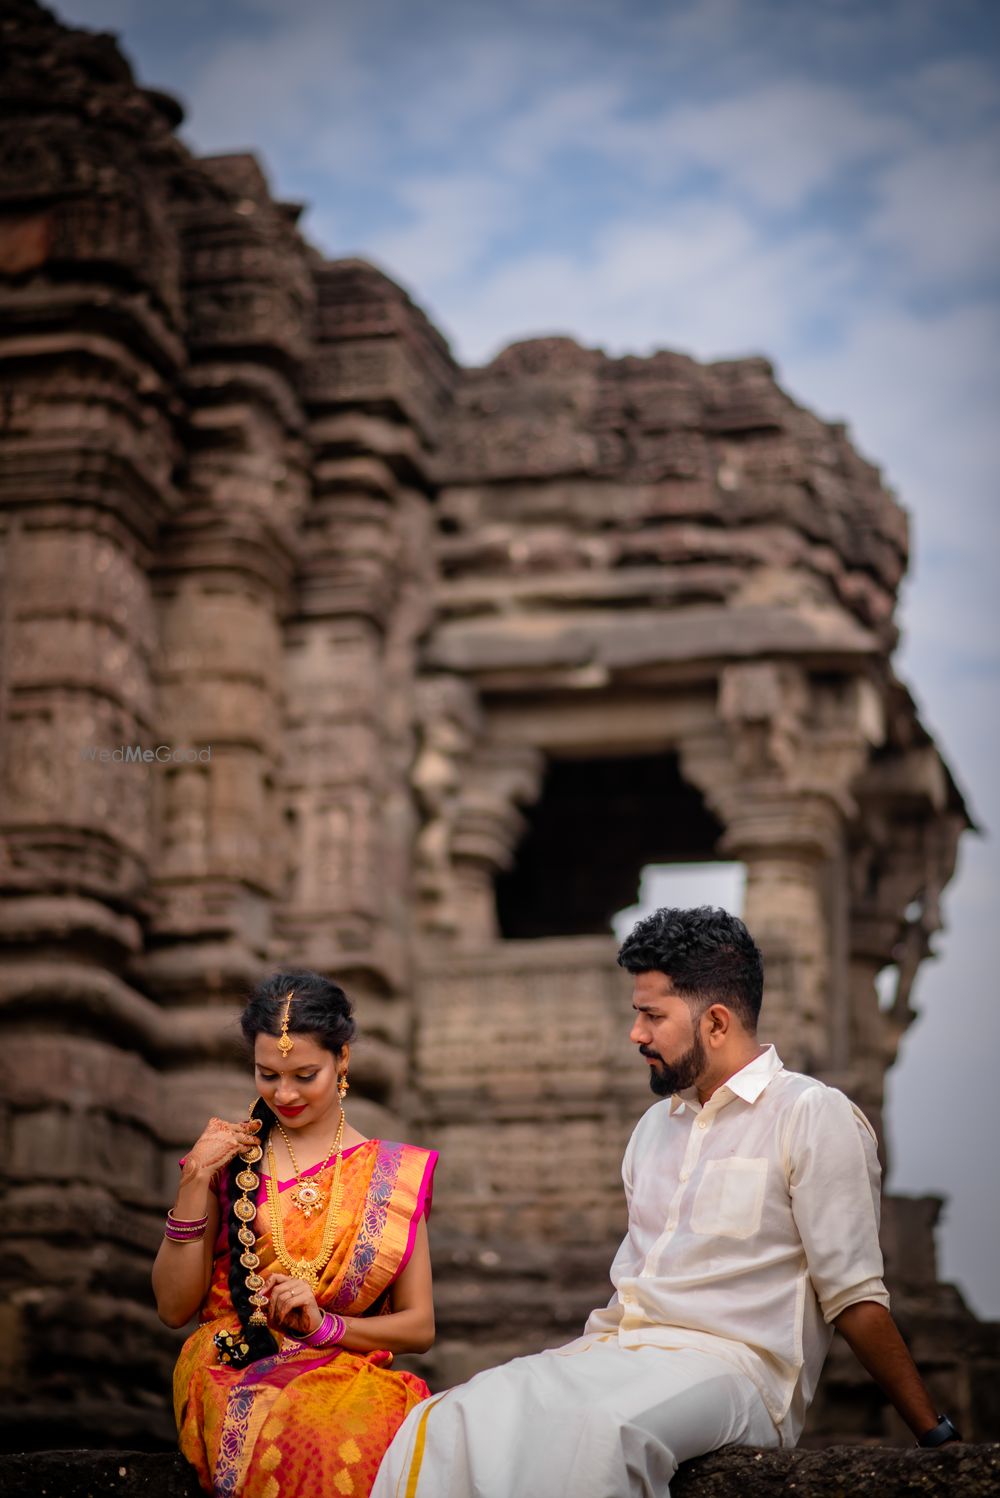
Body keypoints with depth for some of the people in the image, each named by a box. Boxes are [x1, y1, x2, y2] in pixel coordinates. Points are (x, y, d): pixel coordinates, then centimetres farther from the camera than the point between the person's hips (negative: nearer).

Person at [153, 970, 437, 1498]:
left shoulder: (393, 1172, 12)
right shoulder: (227, 1158, 13)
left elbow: (419, 1327, 10)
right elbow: (174, 1308, 8)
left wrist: (324, 1324, -9)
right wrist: (195, 1185, -3)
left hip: (348, 1374, 1)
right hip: (233, 1372, -1)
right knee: (311, 1442, -38)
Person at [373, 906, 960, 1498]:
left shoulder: (814, 1115, 0)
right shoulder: (655, 1127, 24)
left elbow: (854, 1299, -2)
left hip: (729, 1364, -6)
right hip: (618, 1354, 7)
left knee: (591, 1429, -40)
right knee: (444, 1427, -22)